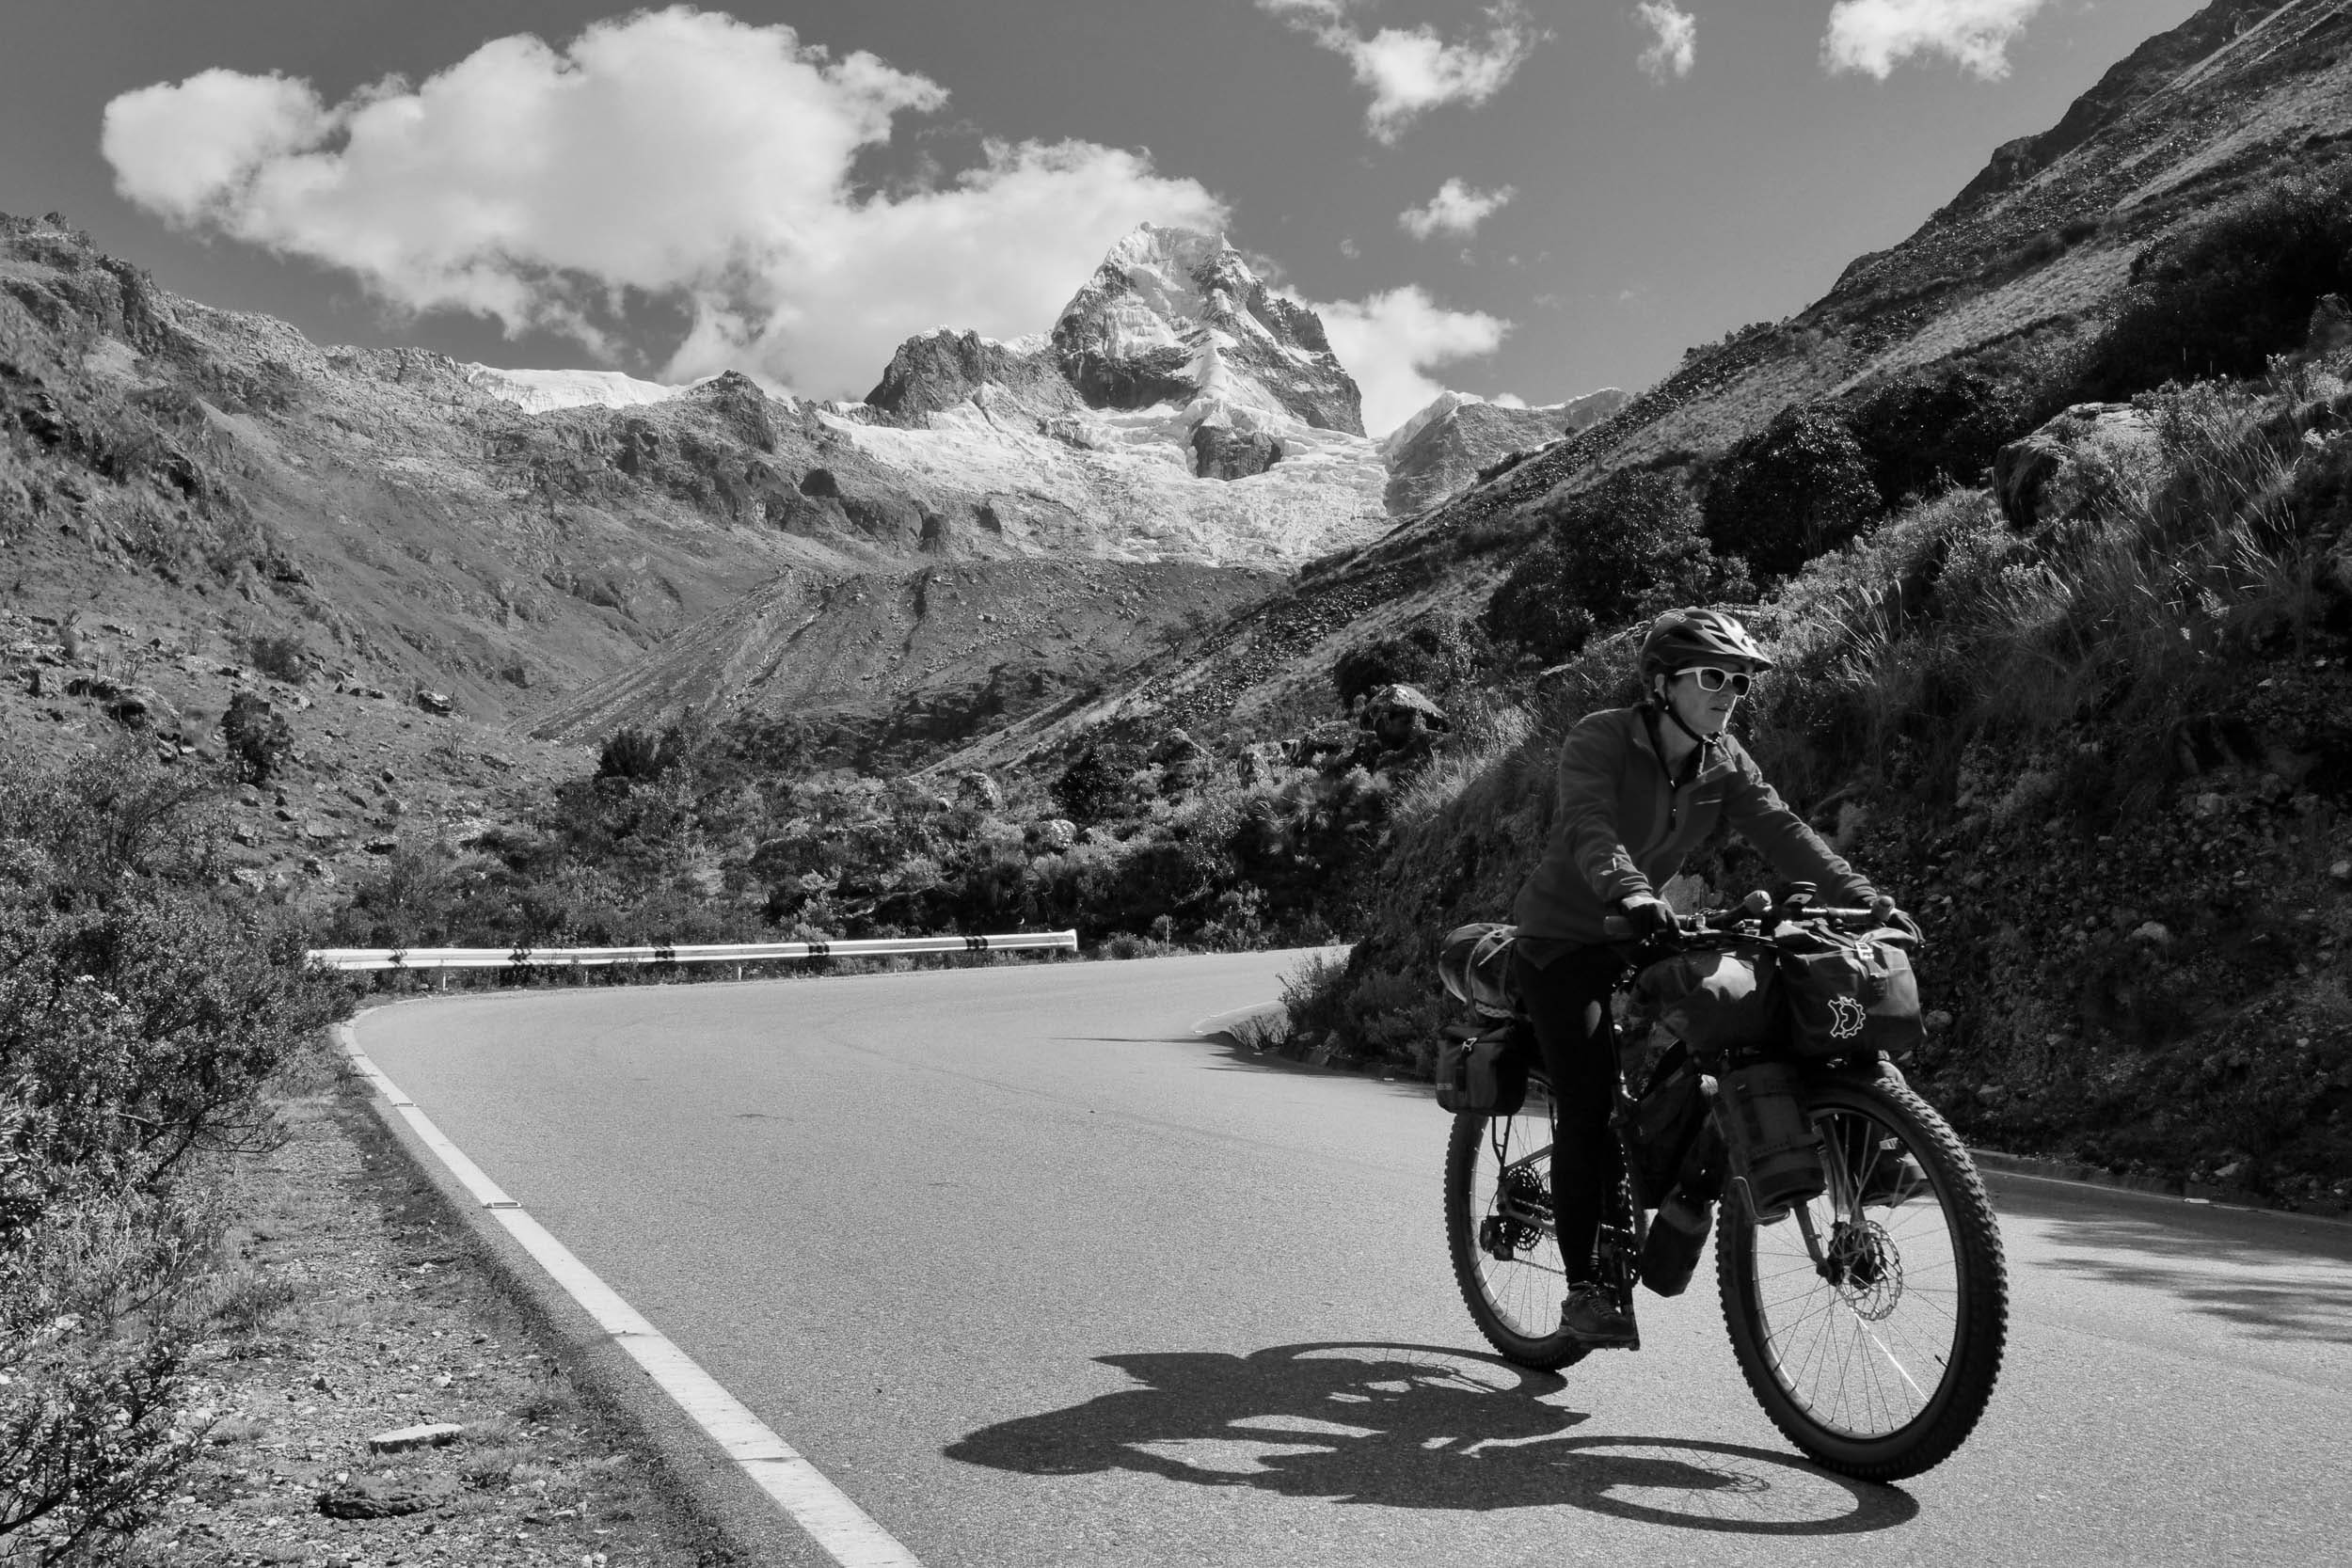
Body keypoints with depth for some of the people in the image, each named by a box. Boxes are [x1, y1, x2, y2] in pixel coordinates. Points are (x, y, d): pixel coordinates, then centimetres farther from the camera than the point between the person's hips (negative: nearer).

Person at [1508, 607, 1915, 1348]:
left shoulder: (1725, 763, -1)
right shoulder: (1598, 739, -19)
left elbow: (1783, 832, -11)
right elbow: (1589, 828, -35)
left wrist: (1866, 898, -25)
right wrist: (1630, 894, -55)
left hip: (1640, 939, 6)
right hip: (1562, 940, -6)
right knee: (1589, 1106, -14)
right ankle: (1583, 1290, -7)